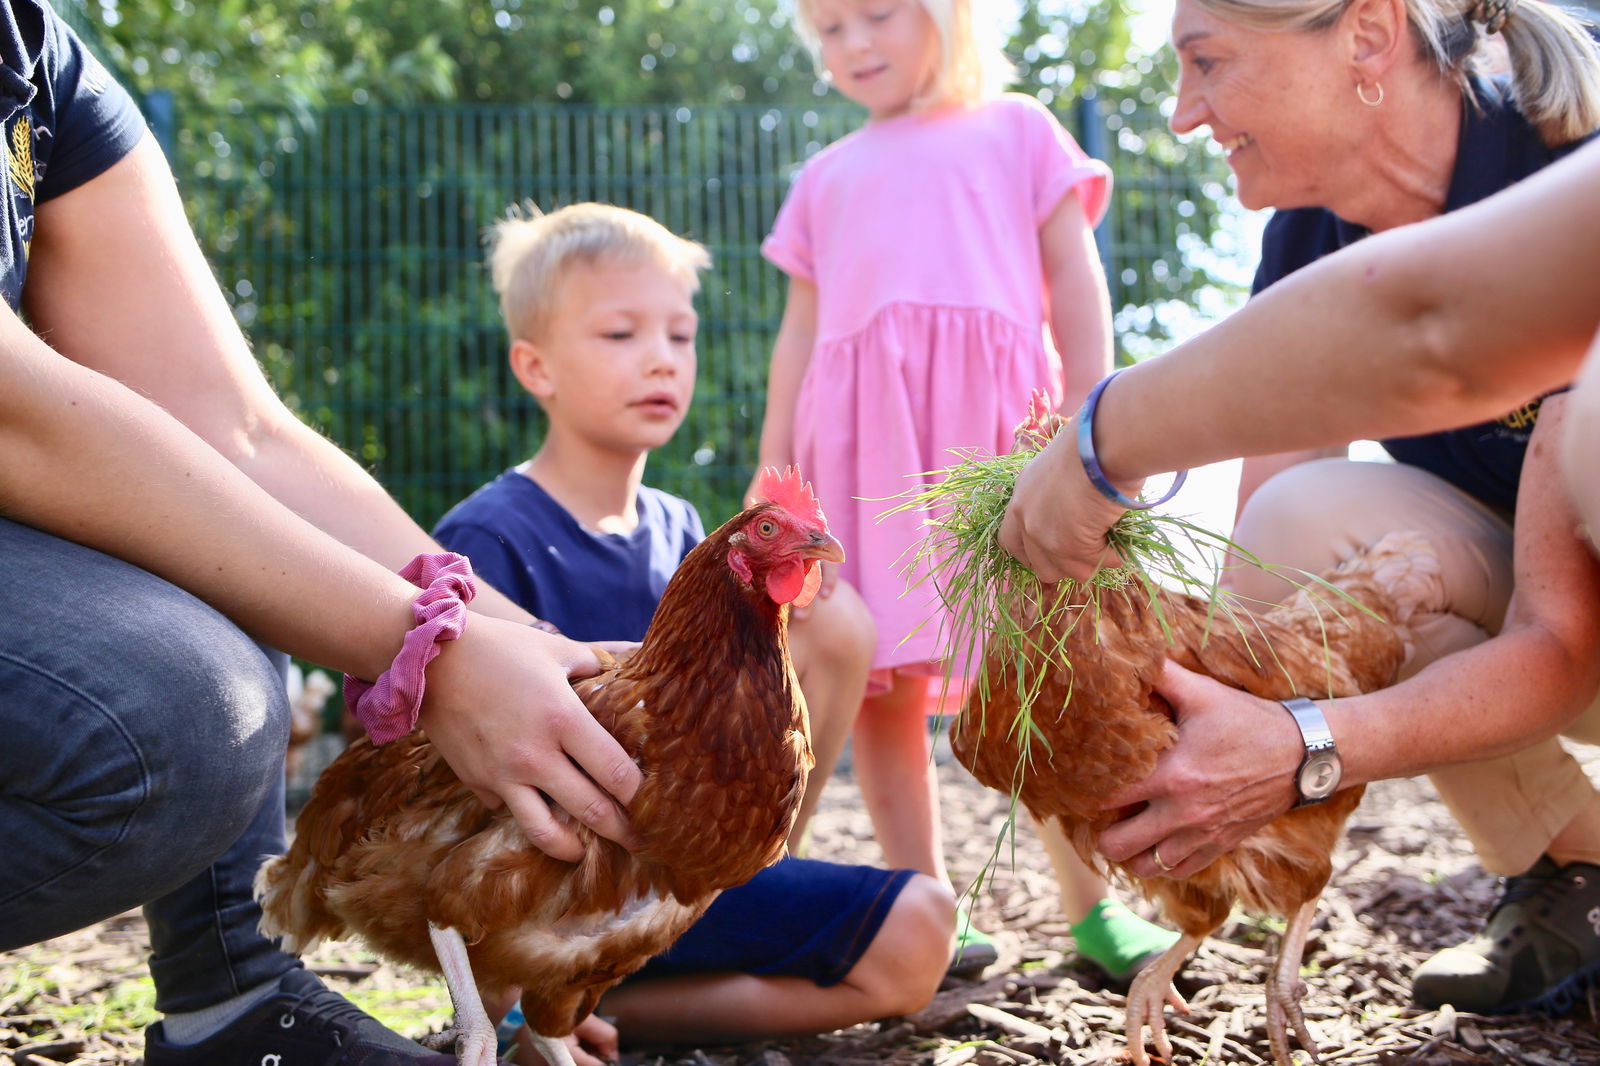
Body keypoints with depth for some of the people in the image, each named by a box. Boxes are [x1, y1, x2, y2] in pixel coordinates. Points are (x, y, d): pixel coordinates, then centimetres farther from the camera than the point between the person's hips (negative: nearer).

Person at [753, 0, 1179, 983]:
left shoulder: (1014, 128, 17)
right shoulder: (827, 177, 26)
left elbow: (1074, 277, 10)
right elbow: (801, 326, 23)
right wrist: (775, 473, 15)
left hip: (995, 421, -3)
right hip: (862, 440, 3)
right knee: (881, 681, -3)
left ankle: (1093, 906, 5)